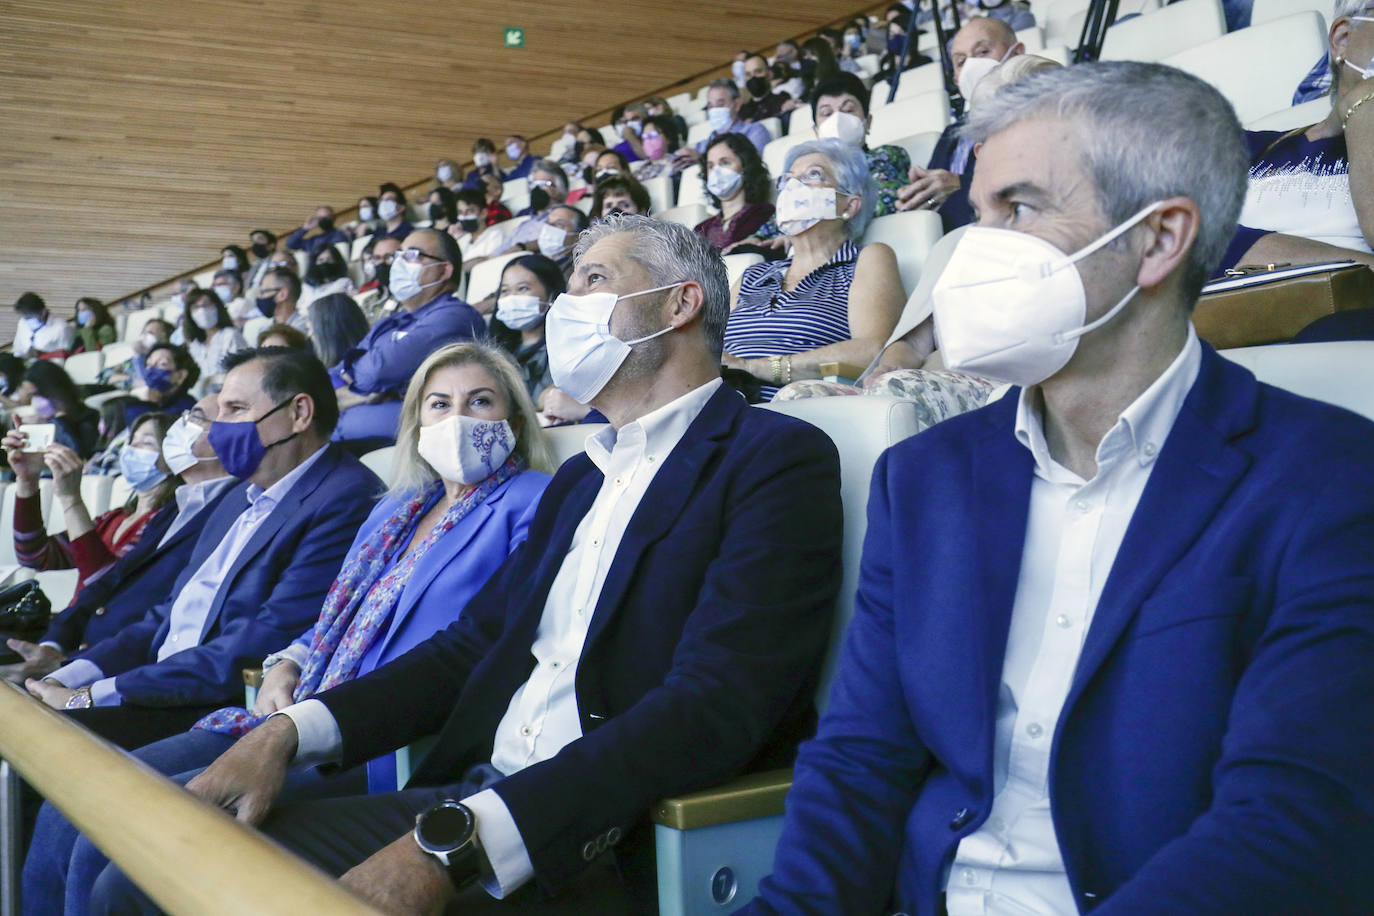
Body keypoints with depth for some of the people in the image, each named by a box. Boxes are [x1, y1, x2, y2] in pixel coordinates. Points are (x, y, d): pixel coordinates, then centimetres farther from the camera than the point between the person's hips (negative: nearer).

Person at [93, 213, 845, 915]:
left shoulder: (778, 459, -7)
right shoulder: (581, 476, 20)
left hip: (613, 852, -7)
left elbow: (712, 708, -19)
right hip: (473, 801, 8)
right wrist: (289, 731, -1)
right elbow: (473, 646, 16)